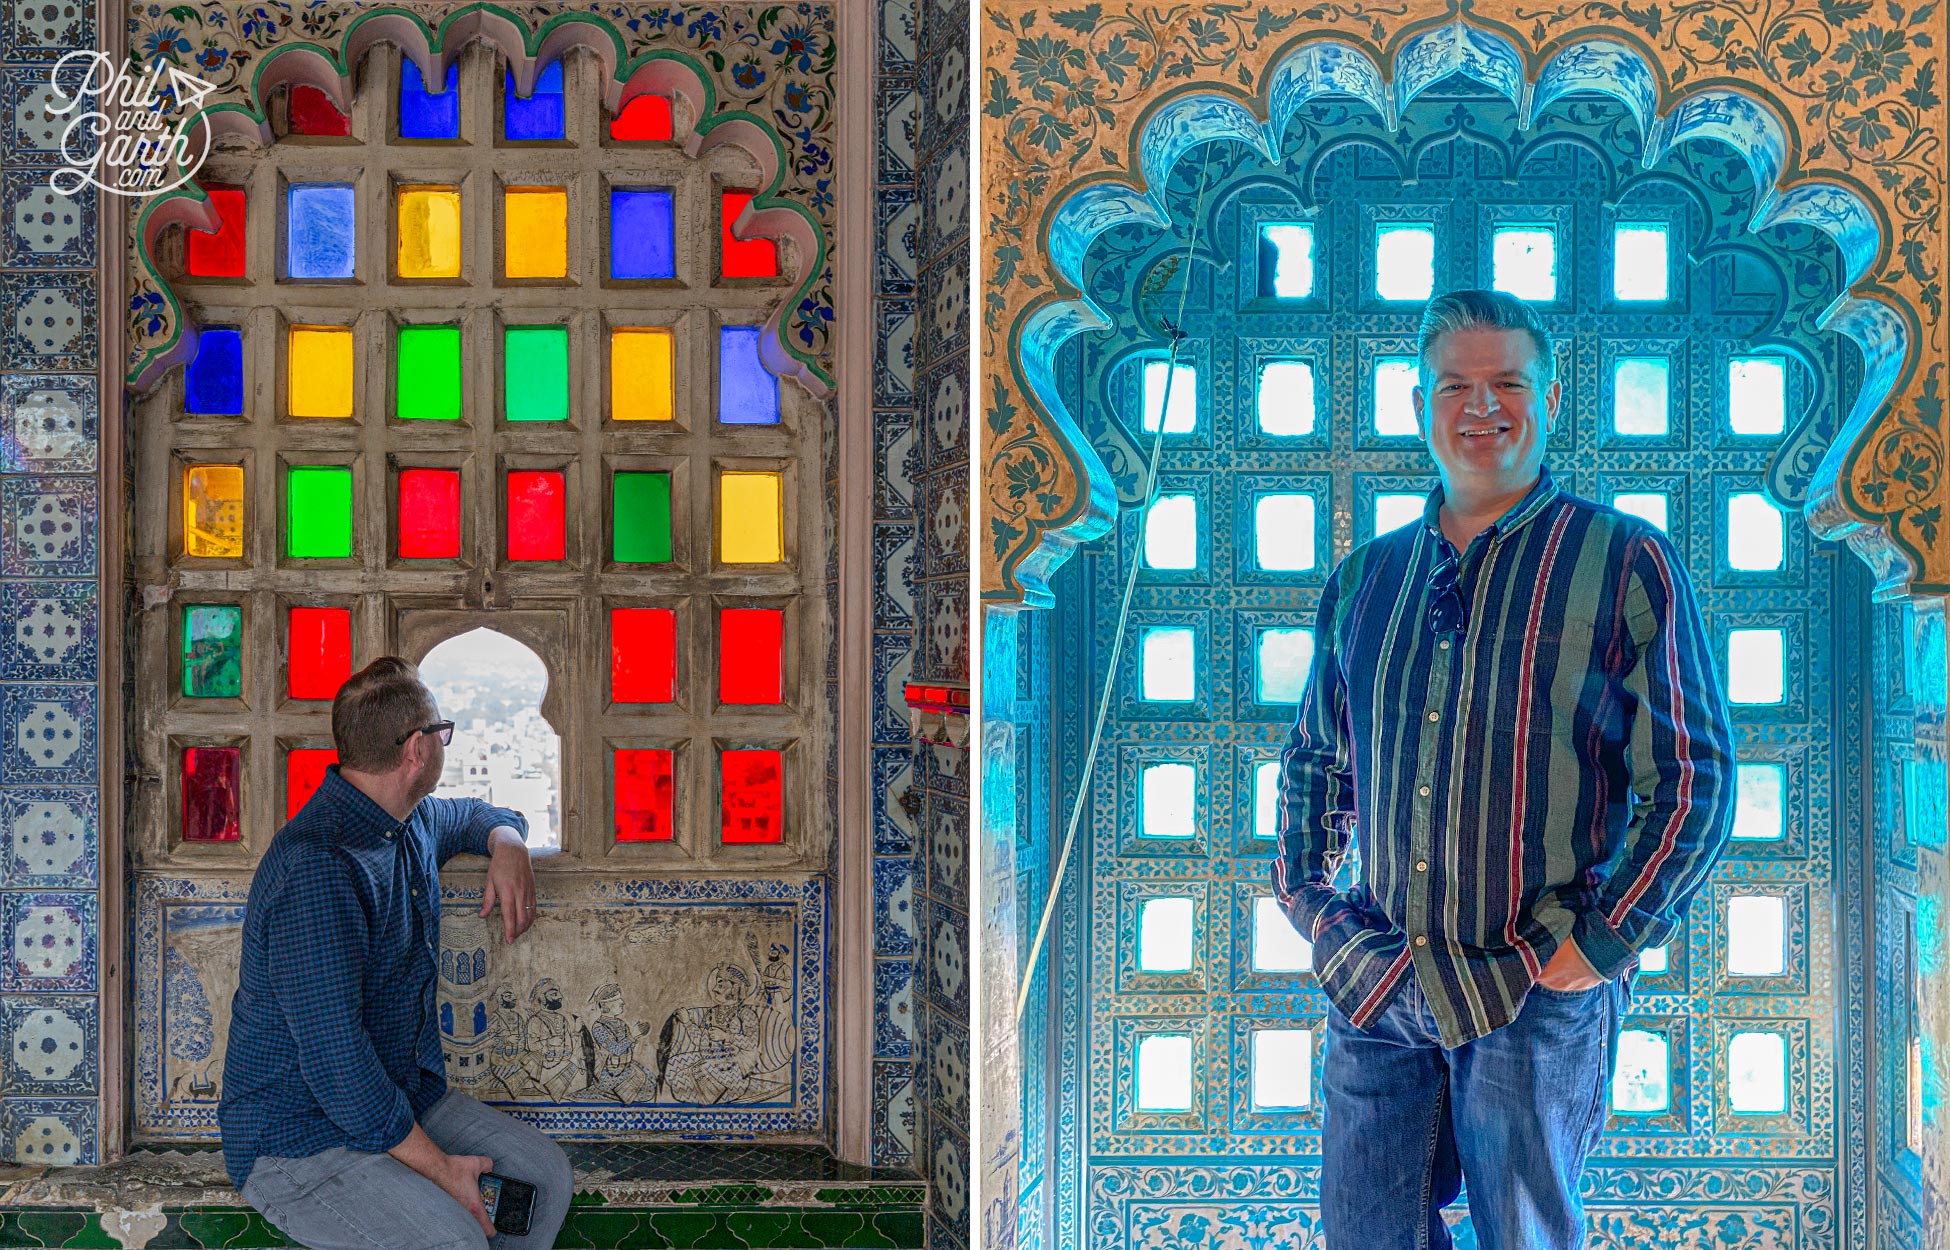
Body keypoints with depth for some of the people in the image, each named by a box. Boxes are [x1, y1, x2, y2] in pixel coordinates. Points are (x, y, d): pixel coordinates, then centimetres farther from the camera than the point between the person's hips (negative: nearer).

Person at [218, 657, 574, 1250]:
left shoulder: (412, 823, 6)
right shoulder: (316, 869, -26)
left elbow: (475, 814, 32)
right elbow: (334, 1060, -28)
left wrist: (508, 847, 5)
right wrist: (439, 1167, -23)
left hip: (409, 1097, 10)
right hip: (297, 1138, -10)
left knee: (549, 1175, -1)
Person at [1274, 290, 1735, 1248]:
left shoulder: (1625, 563, -4)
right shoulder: (1365, 579, 10)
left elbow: (1696, 778, -7)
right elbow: (1314, 756, 23)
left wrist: (1602, 944, -11)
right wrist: (1302, 889, 10)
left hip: (1537, 992, -4)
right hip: (1374, 987, 4)